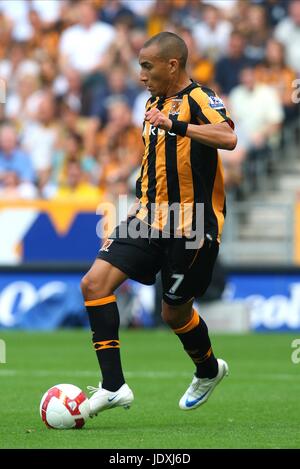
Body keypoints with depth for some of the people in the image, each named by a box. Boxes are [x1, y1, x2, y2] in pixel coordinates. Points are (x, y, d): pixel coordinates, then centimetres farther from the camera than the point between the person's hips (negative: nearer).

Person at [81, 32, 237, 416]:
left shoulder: (198, 99, -13)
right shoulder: (154, 103, 14)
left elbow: (228, 138, -34)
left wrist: (174, 124, -40)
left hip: (191, 226, -7)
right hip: (151, 219, 7)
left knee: (175, 313, 6)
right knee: (95, 283, -10)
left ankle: (209, 371, 38)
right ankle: (113, 386, -11)